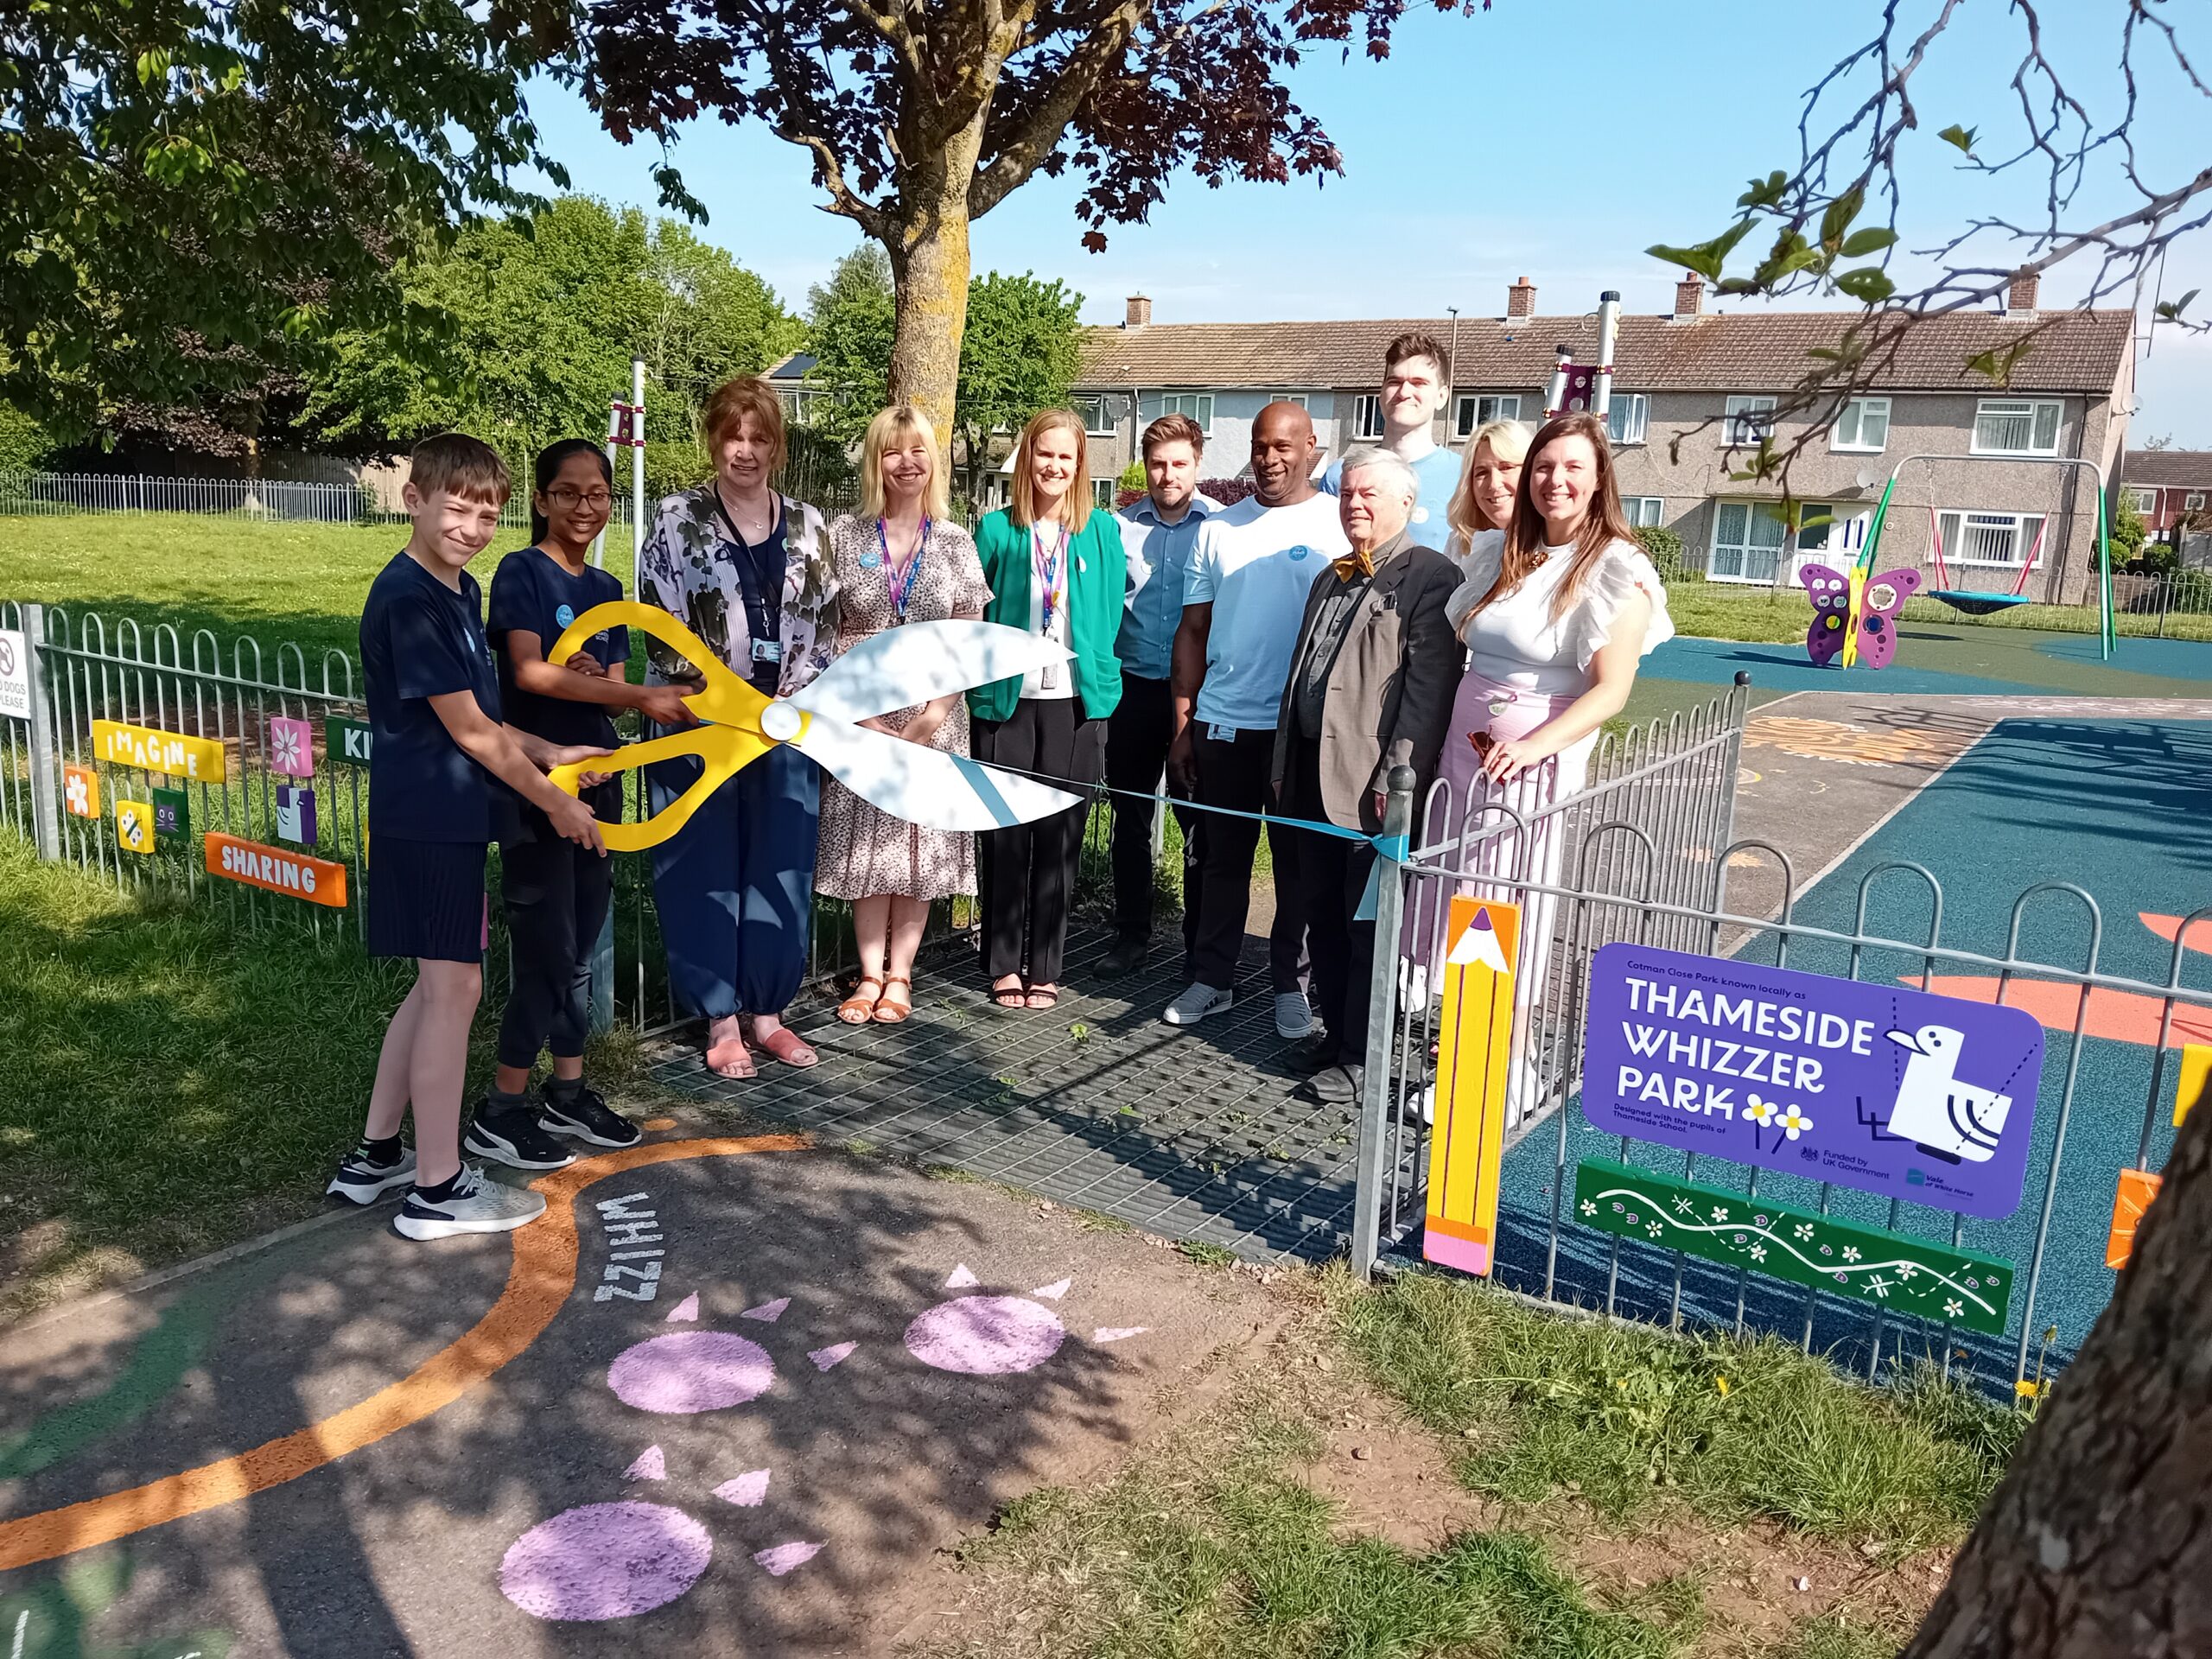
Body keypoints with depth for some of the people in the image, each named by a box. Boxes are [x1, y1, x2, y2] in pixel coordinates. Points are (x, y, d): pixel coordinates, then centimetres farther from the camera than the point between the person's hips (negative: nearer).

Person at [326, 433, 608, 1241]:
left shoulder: (462, 591, 12)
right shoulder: (406, 597, -17)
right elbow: (468, 730, -17)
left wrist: (550, 753, 9)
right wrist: (555, 803, -9)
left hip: (448, 819, 10)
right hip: (427, 820, -10)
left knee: (439, 984, 16)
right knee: (455, 987, -3)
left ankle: (375, 1156, 28)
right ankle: (438, 1188, 8)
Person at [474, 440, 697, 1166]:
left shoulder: (605, 588, 12)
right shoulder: (521, 571, -8)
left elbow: (614, 691, 10)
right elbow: (529, 670, -21)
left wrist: (594, 680, -14)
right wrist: (640, 695, -26)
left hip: (595, 779, 7)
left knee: (581, 948, 13)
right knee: (549, 952, -5)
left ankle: (568, 1092, 25)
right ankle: (500, 1112, 7)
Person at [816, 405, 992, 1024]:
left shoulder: (956, 543, 4)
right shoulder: (844, 536, 2)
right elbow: (822, 634, 1)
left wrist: (932, 717, -9)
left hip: (934, 721, 0)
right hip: (861, 721, 0)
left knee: (920, 846, 4)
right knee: (866, 845, 4)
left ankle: (899, 974, 16)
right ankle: (870, 974, 15)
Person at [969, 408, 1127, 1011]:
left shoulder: (1103, 531, 6)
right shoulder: (996, 529, 2)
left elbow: (1112, 611, 10)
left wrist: (1101, 678, 4)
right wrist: (979, 681, 1)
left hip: (1075, 702, 1)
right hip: (1007, 700, -1)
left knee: (1059, 837, 4)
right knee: (1004, 835, 3)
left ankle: (1045, 968, 14)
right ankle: (1004, 965, 14)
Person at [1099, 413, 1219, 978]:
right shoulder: (1120, 526, 4)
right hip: (1134, 687, 3)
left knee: (1200, 822, 3)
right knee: (1130, 816, 10)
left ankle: (1201, 943, 16)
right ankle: (1130, 936, 22)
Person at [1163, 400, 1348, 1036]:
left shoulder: (1341, 525, -1)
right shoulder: (1217, 530, 8)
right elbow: (1193, 630, 10)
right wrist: (1182, 723, 5)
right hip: (1223, 722, 3)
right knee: (1222, 856, 11)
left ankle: (1291, 982, 21)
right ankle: (1211, 978, 22)